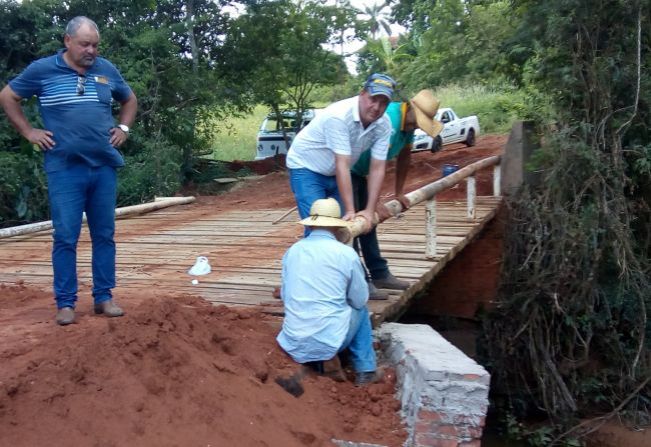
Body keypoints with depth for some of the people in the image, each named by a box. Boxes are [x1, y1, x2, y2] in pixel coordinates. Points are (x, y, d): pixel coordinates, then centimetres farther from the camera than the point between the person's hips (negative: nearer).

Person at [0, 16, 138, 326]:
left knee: (104, 235, 6)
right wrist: (29, 132, 3)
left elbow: (130, 100, 26)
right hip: (65, 169, -3)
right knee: (65, 237, -2)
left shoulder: (107, 70, 9)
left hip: (104, 167, 3)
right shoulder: (42, 69, -1)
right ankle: (65, 303, 7)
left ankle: (104, 298, 15)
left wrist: (123, 129, 12)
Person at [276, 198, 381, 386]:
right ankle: (365, 371, 22)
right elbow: (360, 300, 3)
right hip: (329, 341, -4)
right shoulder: (347, 254, -6)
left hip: (293, 345, 4)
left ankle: (309, 363, 16)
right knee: (360, 310, 25)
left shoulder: (292, 251, 6)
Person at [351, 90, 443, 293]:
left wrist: (399, 193, 17)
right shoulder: (389, 120, -29)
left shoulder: (409, 122, 2)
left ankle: (380, 275, 24)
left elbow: (404, 157, 14)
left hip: (358, 172, 10)